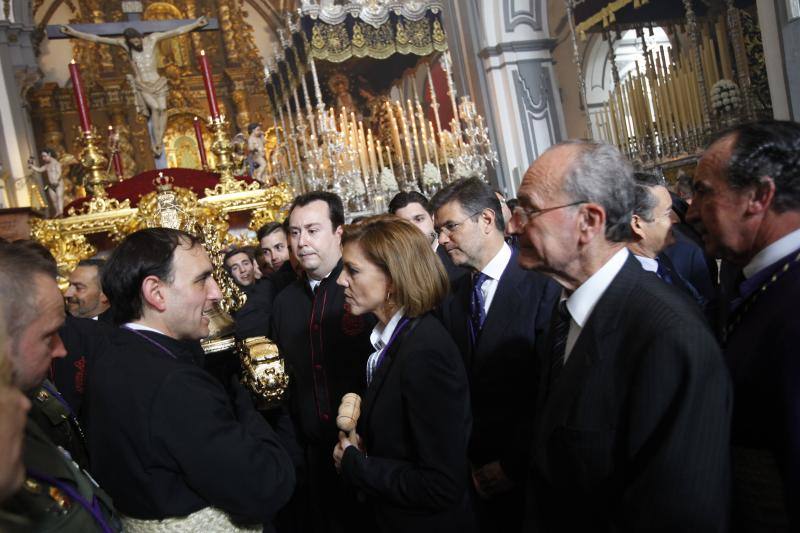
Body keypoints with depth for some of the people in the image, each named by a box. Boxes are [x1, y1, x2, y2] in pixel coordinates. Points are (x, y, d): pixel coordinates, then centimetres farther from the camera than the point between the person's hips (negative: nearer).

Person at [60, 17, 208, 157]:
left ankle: (159, 142, -14)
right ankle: (156, 144, -19)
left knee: (162, 108, -18)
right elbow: (97, 38, 3)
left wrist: (195, 24, 0)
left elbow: (177, 31, -1)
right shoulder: (124, 43, -1)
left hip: (158, 83, 1)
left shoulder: (153, 38, -2)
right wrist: (74, 32, 3)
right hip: (142, 86, -1)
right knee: (154, 107, -20)